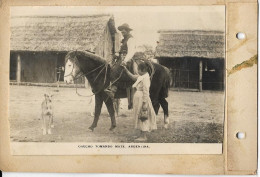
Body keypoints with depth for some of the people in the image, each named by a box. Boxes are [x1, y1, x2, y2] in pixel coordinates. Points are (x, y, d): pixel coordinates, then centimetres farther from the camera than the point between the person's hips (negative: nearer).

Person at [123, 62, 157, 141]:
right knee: (140, 118, 14)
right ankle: (142, 135, 22)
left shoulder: (145, 78, -18)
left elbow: (146, 92, -21)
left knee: (143, 118, -3)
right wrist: (126, 70, 18)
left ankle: (143, 137, 4)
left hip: (142, 100, -10)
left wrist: (145, 103, -22)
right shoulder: (140, 77, 10)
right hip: (138, 99, 10)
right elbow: (133, 77, 26)